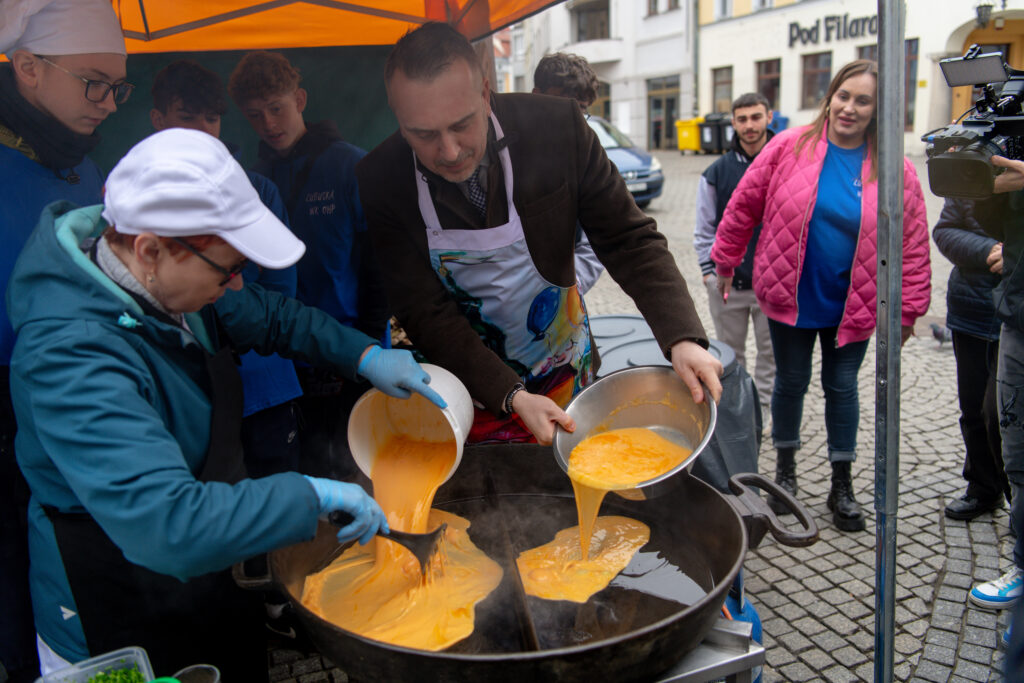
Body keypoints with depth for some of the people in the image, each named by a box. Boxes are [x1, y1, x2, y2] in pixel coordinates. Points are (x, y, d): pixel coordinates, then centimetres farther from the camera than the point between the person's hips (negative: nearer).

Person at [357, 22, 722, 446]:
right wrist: (511, 396, -30)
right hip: (468, 379, -1)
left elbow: (628, 239, -16)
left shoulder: (556, 127, -20)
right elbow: (425, 313, -18)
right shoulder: (380, 182, -19)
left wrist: (682, 338, -30)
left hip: (564, 372, 1)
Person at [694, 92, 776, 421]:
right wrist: (709, 271, -1)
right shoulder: (717, 172, 3)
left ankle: (761, 410, 24)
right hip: (727, 281, 1)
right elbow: (705, 229, 6)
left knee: (772, 352, 8)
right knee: (730, 354, 12)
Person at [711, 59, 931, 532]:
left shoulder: (895, 170, -6)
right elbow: (744, 205, 0)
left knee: (842, 388, 11)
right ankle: (785, 469, 33)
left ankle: (842, 486, 26)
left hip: (852, 305, 1)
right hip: (790, 298, 0)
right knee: (791, 382, 12)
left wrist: (908, 309, -1)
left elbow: (913, 245, -2)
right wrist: (725, 263, 5)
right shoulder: (789, 147, -8)